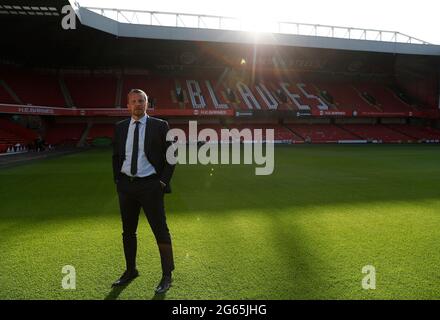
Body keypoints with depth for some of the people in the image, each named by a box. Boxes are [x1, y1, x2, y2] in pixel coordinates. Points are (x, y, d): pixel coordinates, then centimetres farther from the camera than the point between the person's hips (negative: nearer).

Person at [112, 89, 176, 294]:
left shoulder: (159, 126, -3)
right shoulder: (120, 127, 8)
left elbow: (170, 156, -2)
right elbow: (116, 156, 16)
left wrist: (163, 181, -7)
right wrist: (117, 180, 8)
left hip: (150, 185, -4)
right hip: (126, 185, 5)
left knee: (160, 231, 0)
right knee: (128, 231, 15)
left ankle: (167, 276, 14)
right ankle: (130, 271, 33)